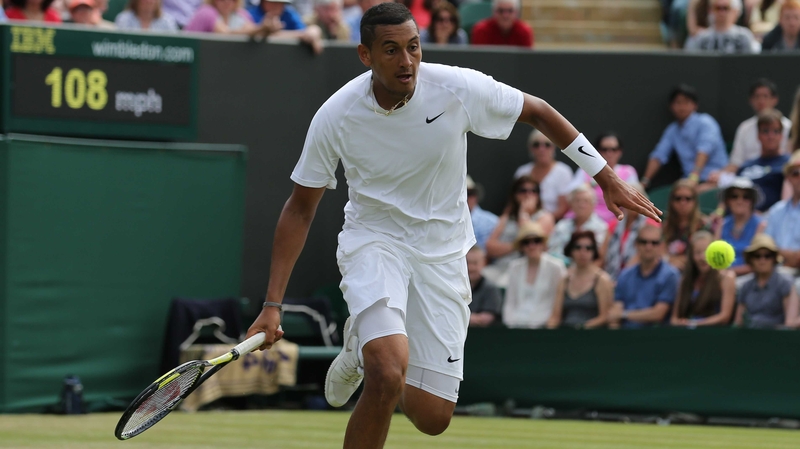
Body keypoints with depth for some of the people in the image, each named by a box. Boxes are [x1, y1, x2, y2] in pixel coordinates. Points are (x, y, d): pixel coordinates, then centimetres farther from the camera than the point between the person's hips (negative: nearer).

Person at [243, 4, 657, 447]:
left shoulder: (459, 88, -18)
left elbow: (538, 112, -1)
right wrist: (273, 305, -10)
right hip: (373, 241, -2)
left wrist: (607, 179, 0)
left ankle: (366, 348, 30)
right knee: (389, 374, -31)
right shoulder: (335, 117, -16)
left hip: (442, 252, 2)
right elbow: (300, 208, -5)